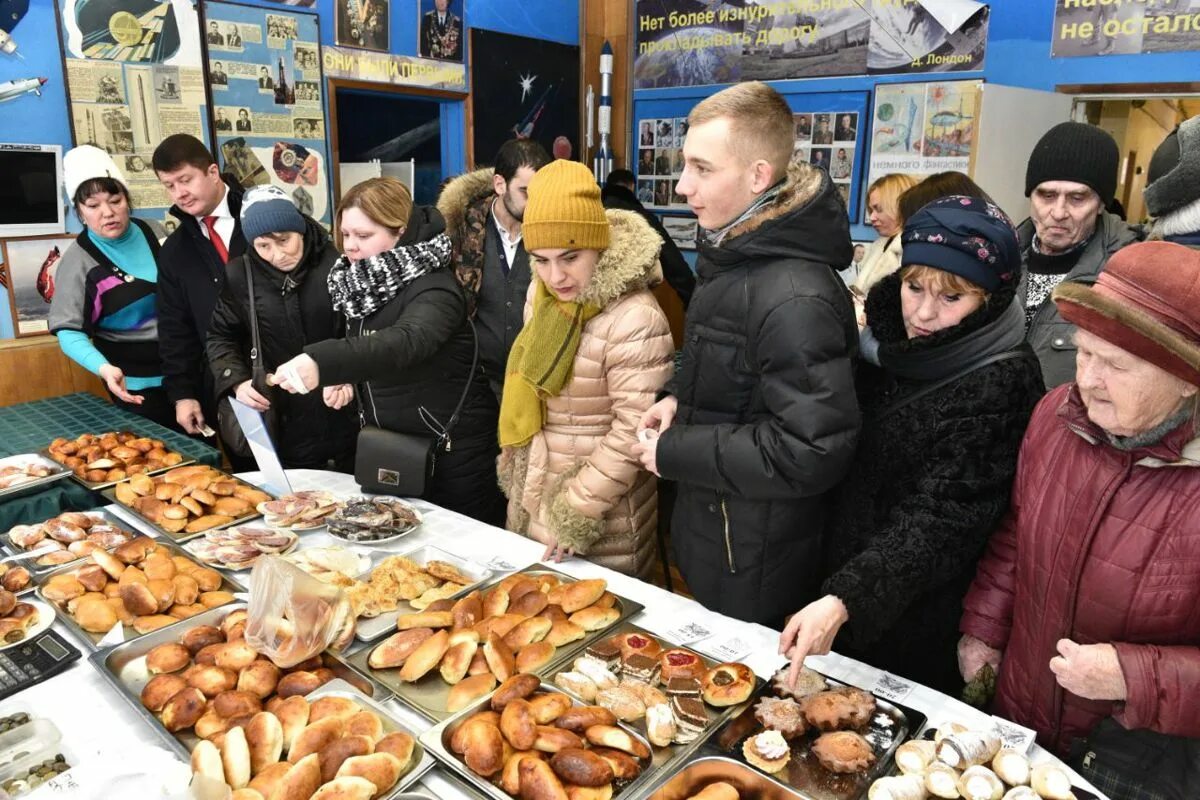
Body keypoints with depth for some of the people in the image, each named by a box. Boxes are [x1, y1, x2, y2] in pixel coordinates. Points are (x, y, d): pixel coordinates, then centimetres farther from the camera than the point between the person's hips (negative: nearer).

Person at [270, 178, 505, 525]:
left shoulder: (433, 289, -21)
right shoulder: (368, 285, 4)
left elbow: (404, 342, -42)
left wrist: (322, 363, -54)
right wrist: (341, 378, 0)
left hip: (452, 454, -8)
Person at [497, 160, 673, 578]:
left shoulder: (634, 320, -24)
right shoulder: (542, 294, 0)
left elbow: (634, 434, -23)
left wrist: (578, 514, -20)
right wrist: (513, 465, 15)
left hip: (601, 510, -7)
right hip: (532, 495, 8)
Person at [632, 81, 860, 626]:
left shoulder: (795, 299, -29)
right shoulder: (733, 253, 3)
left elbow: (812, 453, -29)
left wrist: (673, 453, -22)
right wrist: (679, 396, -1)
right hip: (707, 529, 9)